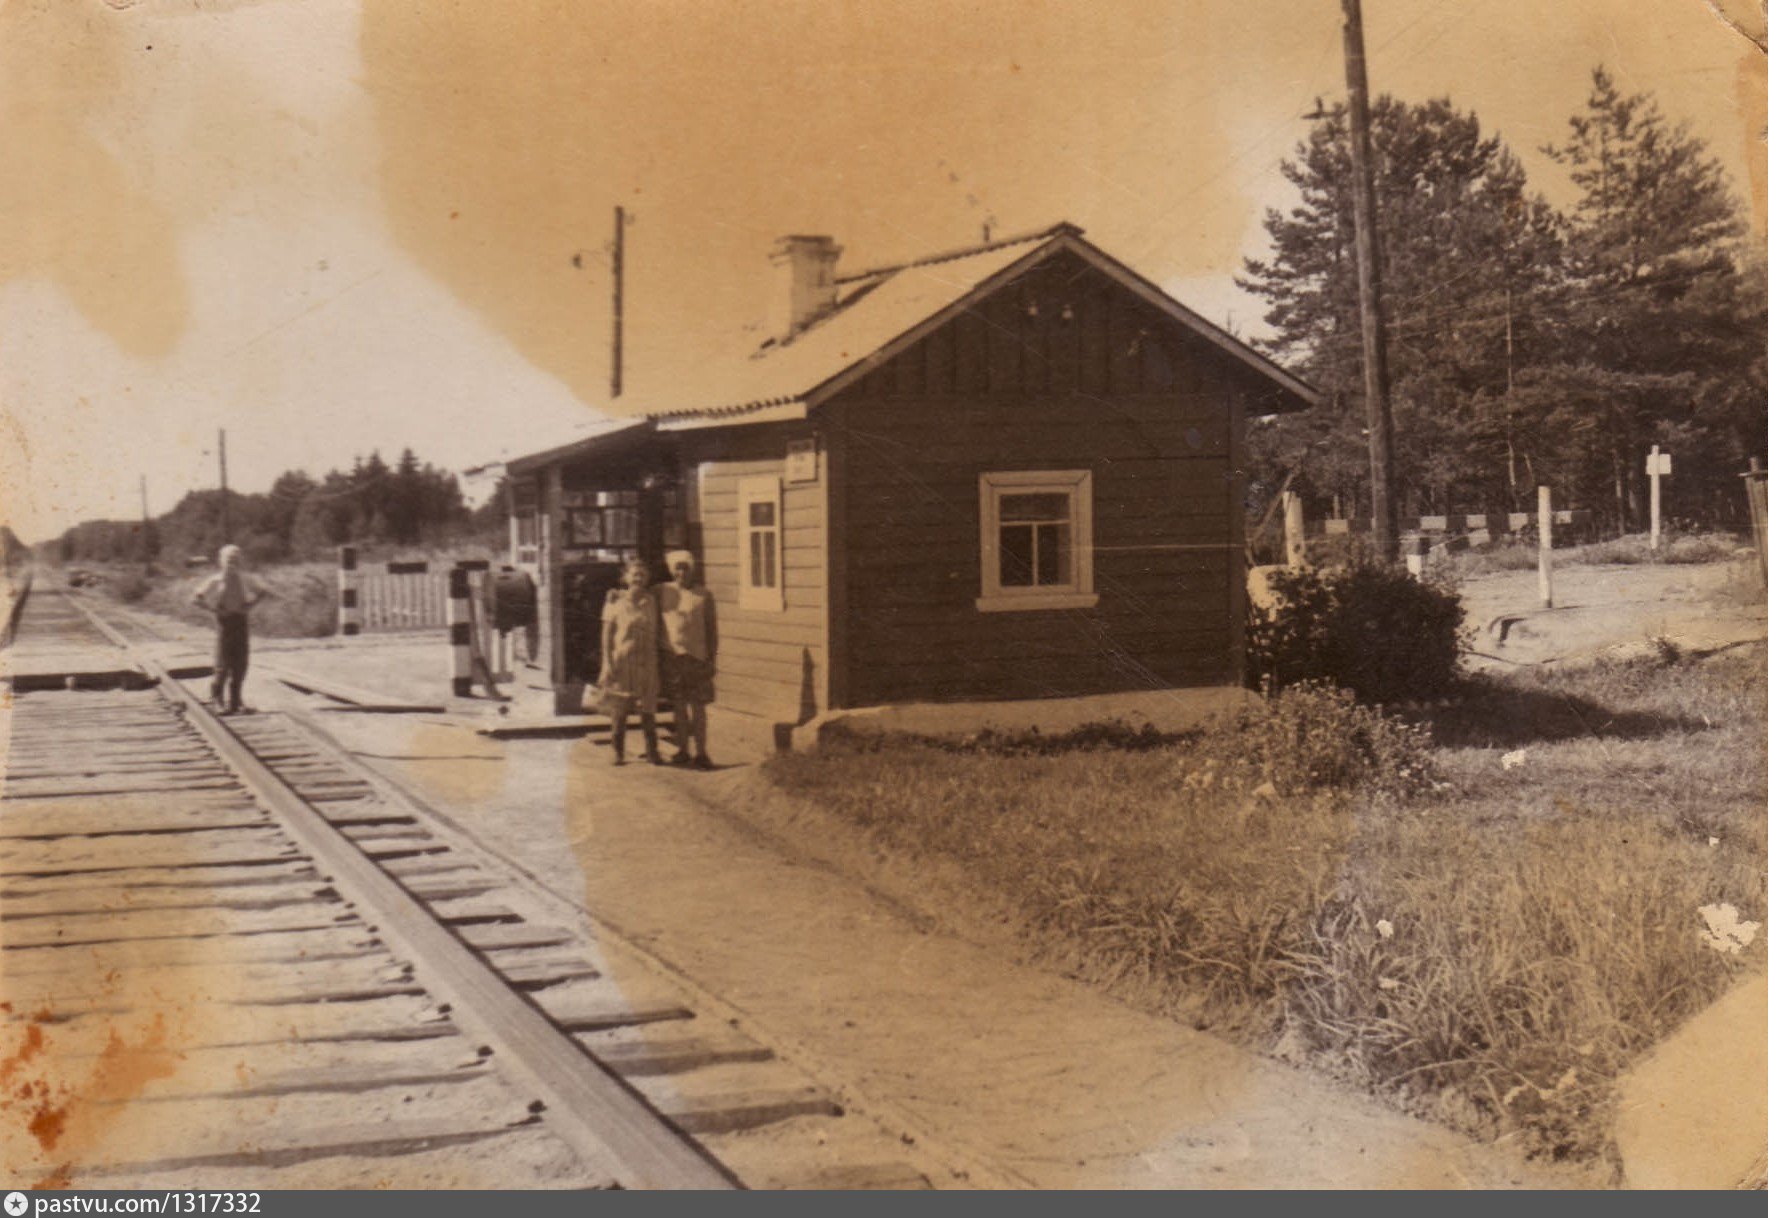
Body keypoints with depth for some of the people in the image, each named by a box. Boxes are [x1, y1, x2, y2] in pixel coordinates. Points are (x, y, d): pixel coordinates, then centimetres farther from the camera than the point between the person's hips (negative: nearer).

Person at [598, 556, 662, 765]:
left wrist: (655, 660, 3)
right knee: (619, 710, 2)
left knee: (648, 709, 3)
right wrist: (607, 662, -8)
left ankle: (651, 751, 11)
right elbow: (607, 634, -1)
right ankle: (618, 753, 11)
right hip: (621, 660, -2)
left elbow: (655, 632, 10)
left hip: (646, 662, 2)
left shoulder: (651, 601, 7)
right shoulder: (616, 601, 0)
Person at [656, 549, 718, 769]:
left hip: (696, 657, -2)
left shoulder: (703, 594, 0)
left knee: (697, 706, 1)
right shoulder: (663, 592, 5)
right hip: (671, 655, 2)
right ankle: (682, 751, 17)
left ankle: (700, 753, 8)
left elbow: (712, 628, 2)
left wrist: (712, 659, -1)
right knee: (679, 705, 8)